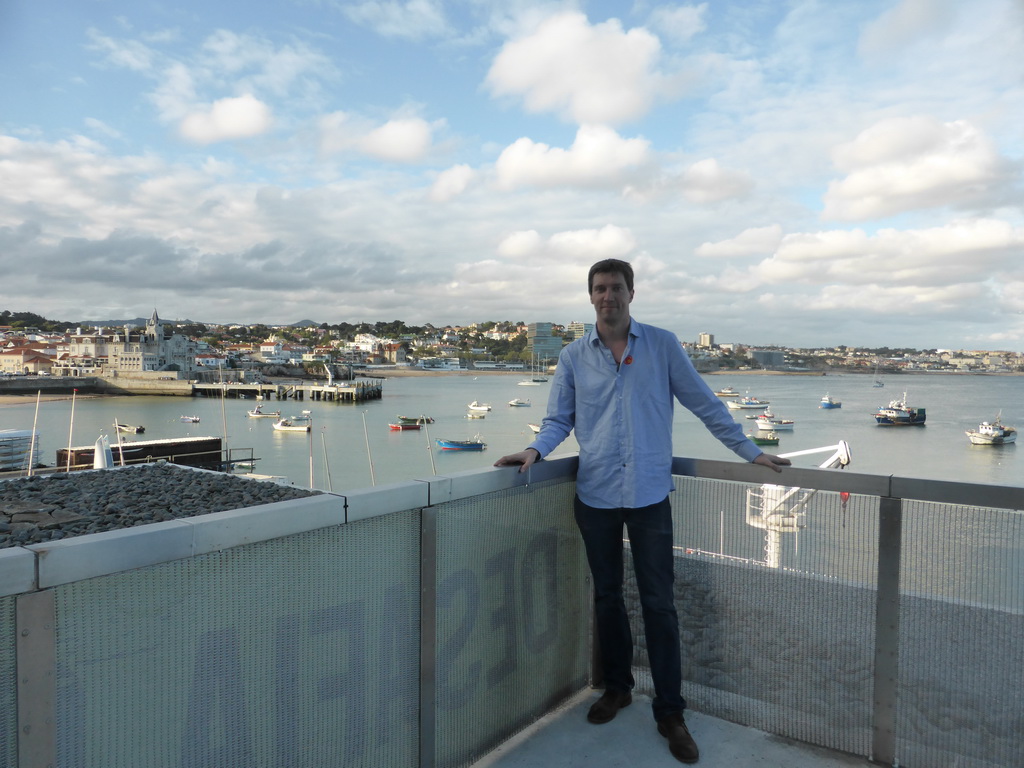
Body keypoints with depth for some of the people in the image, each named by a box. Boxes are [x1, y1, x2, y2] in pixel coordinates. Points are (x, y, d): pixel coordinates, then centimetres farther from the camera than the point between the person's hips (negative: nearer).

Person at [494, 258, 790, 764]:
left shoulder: (663, 345, 0)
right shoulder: (573, 357, 4)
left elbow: (705, 404, 4)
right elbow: (559, 419, 6)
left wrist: (749, 451, 2)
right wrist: (535, 450, -14)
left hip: (649, 495, -2)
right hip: (595, 496, 2)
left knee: (658, 604, 2)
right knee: (606, 597, 15)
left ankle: (670, 712, 18)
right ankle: (617, 687, 36)